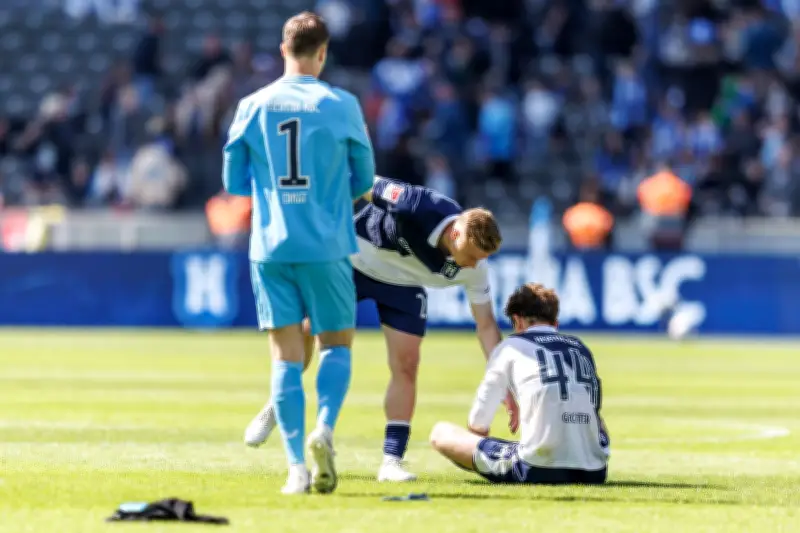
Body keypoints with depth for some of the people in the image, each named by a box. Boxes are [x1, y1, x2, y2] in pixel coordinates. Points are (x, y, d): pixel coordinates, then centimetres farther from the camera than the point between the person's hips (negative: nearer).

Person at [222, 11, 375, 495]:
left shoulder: (252, 107, 3)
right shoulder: (341, 105, -3)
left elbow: (234, 182, 8)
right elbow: (363, 180, 5)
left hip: (271, 247, 2)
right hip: (327, 246, -2)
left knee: (287, 354, 4)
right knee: (338, 345, 11)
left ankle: (298, 467, -4)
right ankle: (324, 428, -14)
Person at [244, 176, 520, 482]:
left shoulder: (474, 267, -25)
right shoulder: (416, 207, -39)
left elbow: (486, 325, -17)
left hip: (402, 285, 2)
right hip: (356, 258, -2)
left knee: (406, 364, -10)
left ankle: (392, 461, -5)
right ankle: (275, 411, 25)